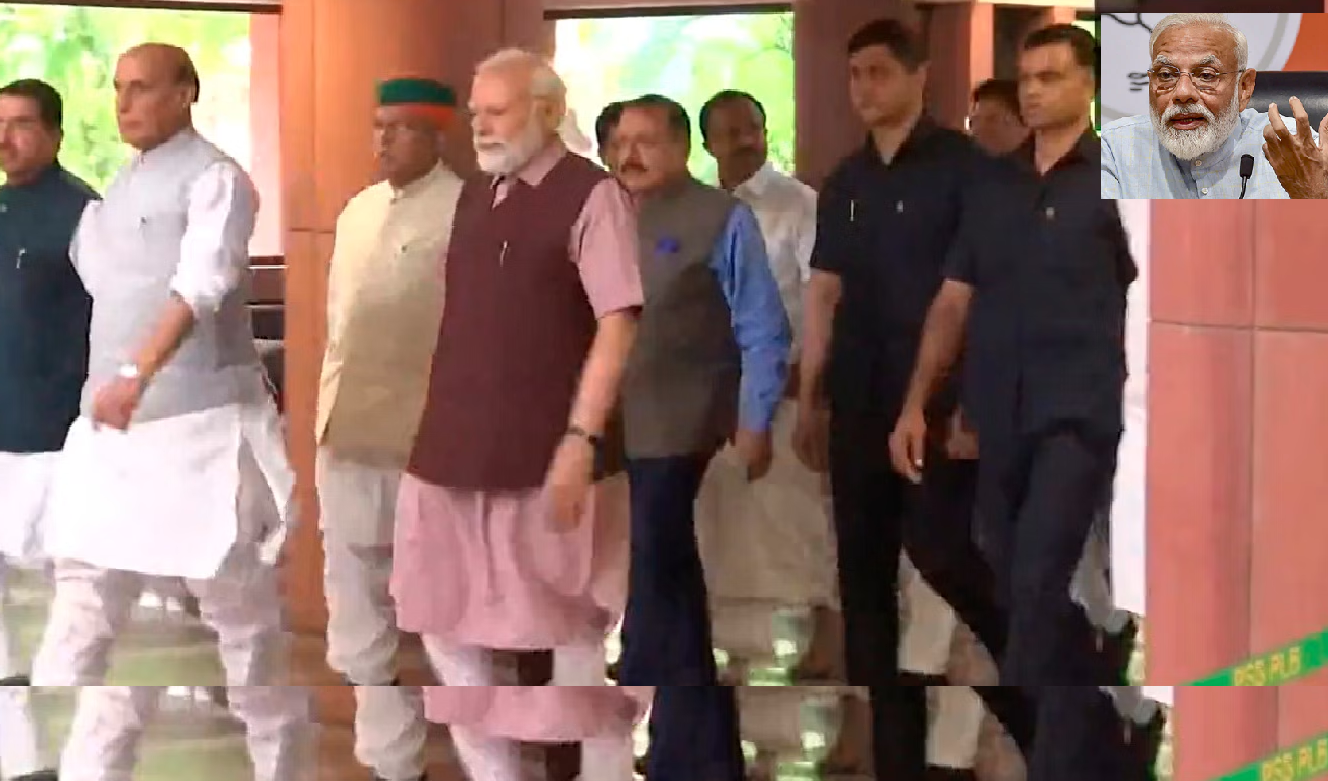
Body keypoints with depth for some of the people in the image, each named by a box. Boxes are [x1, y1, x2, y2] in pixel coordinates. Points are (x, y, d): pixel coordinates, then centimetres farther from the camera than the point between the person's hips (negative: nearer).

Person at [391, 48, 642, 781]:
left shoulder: (591, 196, -9)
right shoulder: (475, 195, 12)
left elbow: (617, 324, -15)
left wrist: (581, 439, -22)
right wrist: (434, 429, 16)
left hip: (548, 459, -7)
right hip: (455, 455, 7)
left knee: (576, 633, 4)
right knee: (443, 624, 11)